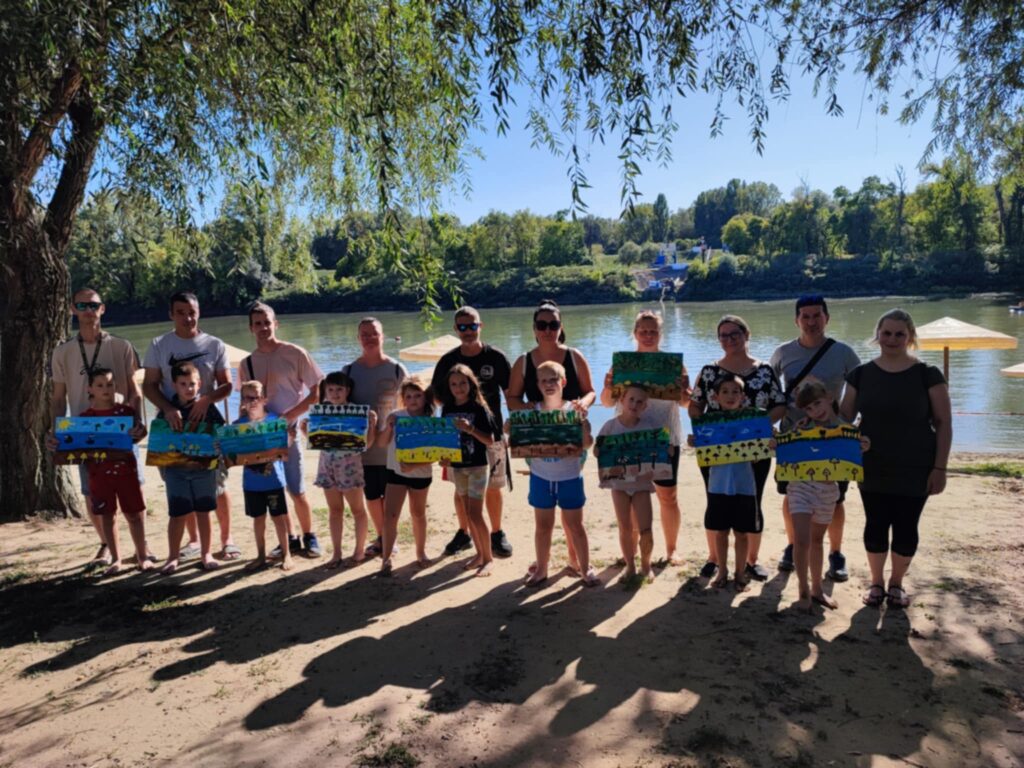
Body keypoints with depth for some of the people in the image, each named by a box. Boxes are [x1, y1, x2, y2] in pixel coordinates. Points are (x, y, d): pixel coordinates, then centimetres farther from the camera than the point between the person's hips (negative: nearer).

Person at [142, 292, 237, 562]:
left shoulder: (214, 345, 2)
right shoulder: (159, 345, 3)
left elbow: (226, 385, 1)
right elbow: (149, 385, 1)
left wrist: (206, 400, -19)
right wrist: (168, 408, -18)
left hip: (208, 422, -1)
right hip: (173, 423, 1)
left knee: (217, 483, 1)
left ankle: (227, 539, 15)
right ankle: (194, 540, 22)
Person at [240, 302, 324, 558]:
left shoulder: (294, 353, -6)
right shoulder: (247, 364, 8)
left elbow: (316, 392, -7)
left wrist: (288, 416, -15)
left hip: (290, 430, -4)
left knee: (297, 490, -2)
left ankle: (309, 537, 17)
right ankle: (289, 539, 23)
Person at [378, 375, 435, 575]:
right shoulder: (396, 416, -8)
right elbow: (382, 442, -3)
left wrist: (413, 465, -27)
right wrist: (389, 427, -20)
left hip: (421, 474, 0)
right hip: (396, 471, 0)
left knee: (418, 514, 17)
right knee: (390, 514, -6)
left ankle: (421, 552, 34)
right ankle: (386, 558, 0)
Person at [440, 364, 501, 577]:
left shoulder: (479, 408, -10)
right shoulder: (447, 409, 3)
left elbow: (491, 440, -12)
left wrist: (470, 428, -25)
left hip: (477, 466, -5)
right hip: (456, 466, 5)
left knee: (475, 514, -6)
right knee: (468, 513, 12)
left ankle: (487, 558, 7)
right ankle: (479, 554, 24)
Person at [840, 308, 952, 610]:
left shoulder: (927, 374, -5)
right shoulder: (861, 373, 1)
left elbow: (943, 423, -3)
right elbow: (844, 416, 6)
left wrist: (940, 467, -7)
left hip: (915, 469, -1)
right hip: (873, 468, 1)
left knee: (906, 527, 7)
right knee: (876, 524, 7)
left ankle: (896, 584, 28)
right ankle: (877, 583, 26)